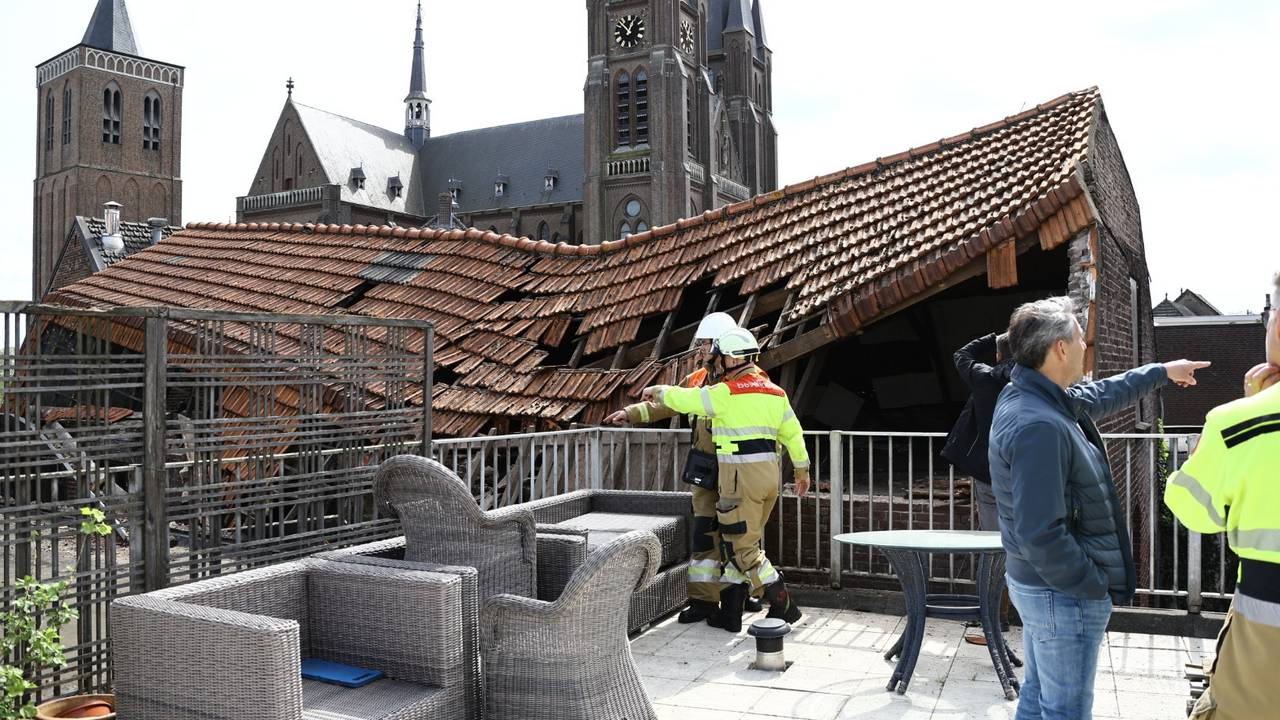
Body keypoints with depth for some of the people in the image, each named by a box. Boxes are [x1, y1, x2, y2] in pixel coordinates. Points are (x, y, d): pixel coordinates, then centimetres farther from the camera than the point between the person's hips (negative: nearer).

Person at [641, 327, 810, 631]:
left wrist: (659, 391, 15)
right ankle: (729, 612, 19)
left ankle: (784, 606, 5)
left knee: (743, 547, 2)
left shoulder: (727, 392, -12)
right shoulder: (775, 392, 10)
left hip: (741, 476, -8)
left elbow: (684, 399, -5)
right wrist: (802, 470, 26)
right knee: (737, 540, 15)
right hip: (770, 474, 8)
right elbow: (794, 433, 15)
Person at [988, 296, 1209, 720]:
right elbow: (1041, 536, -31)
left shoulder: (1029, 397, 3)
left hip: (1039, 586, 10)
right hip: (1064, 596, -10)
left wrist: (1161, 372, 36)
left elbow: (1099, 397, 25)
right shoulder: (1039, 427, -29)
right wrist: (1095, 586, -18)